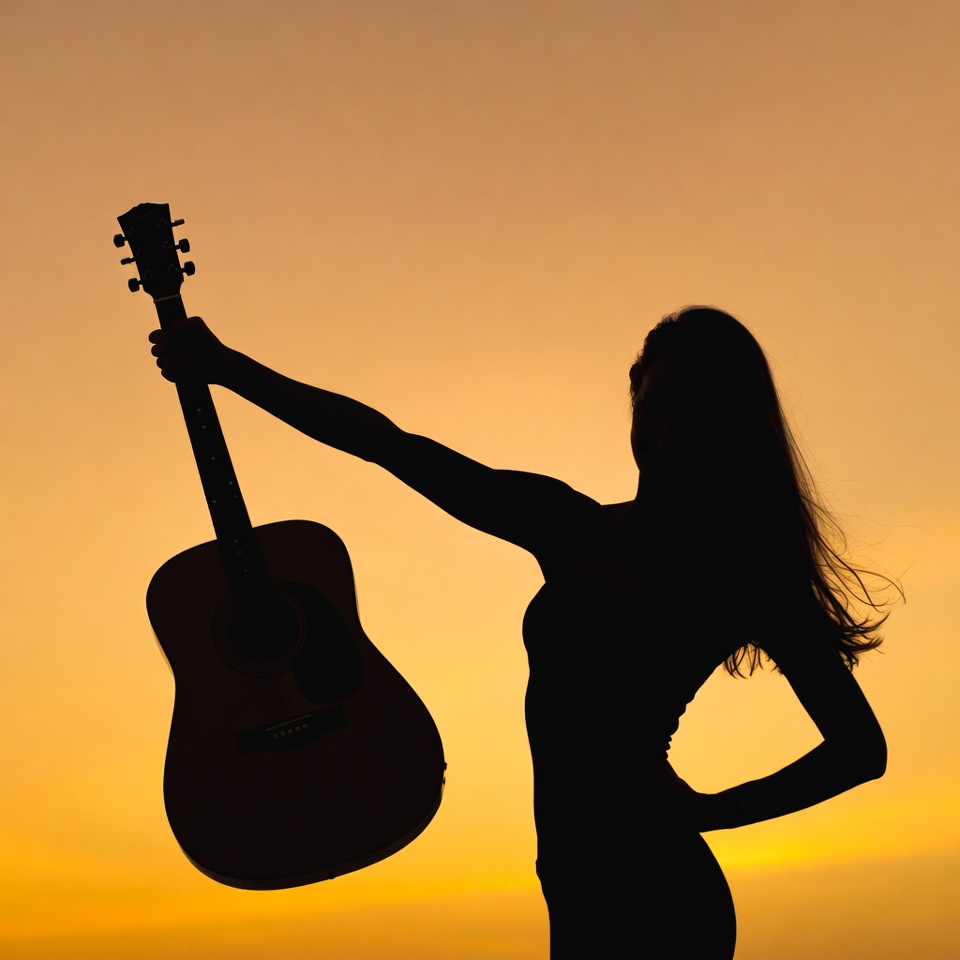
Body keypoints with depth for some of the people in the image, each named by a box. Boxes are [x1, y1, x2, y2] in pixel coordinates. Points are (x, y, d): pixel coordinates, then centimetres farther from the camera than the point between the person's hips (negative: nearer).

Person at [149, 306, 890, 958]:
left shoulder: (741, 578, -7)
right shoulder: (567, 526, 6)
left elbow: (863, 747, -2)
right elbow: (390, 443, 6)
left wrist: (708, 809, -13)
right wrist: (226, 368, 8)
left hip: (653, 896, -5)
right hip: (581, 891, 6)